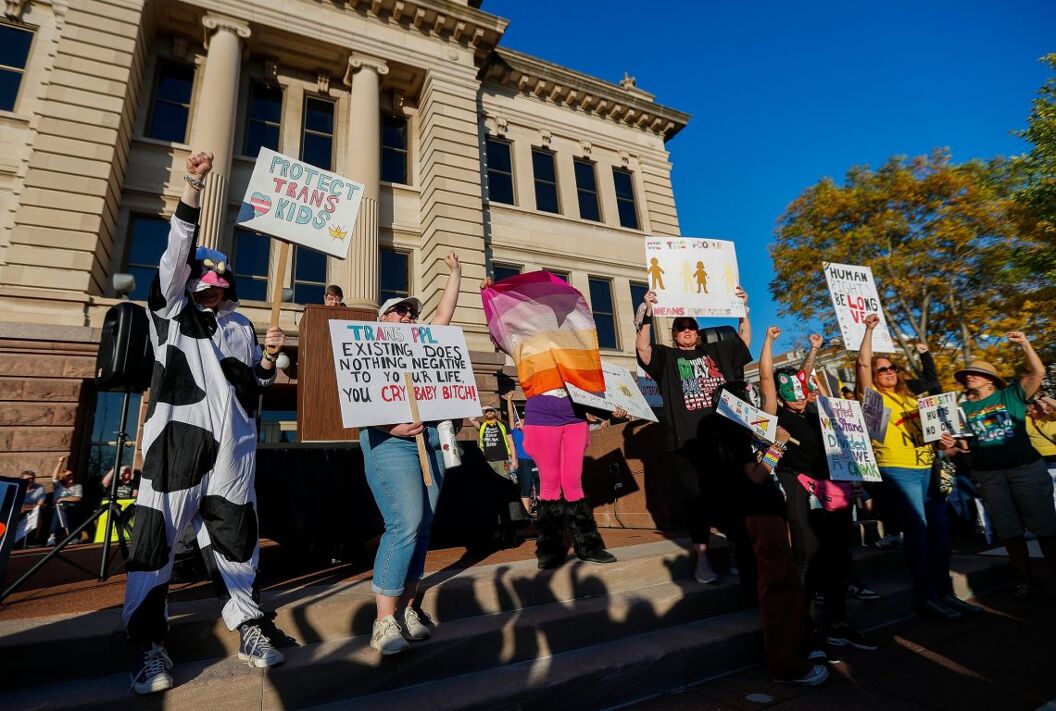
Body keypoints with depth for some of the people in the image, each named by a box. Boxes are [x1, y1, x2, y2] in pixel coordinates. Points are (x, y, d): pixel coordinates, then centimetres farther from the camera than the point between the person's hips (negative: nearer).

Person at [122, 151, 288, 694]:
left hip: (232, 445, 3)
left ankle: (247, 627, 18)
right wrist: (192, 189, -12)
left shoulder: (242, 326, 20)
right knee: (158, 534, -2)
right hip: (177, 436, -3)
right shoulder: (171, 310, 10)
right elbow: (176, 252, -5)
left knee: (236, 535, 6)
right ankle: (148, 644, 13)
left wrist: (268, 359, 2)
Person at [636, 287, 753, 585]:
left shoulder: (716, 351, 19)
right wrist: (647, 314, -16)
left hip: (724, 438, 3)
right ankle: (702, 558, 12)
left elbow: (744, 339, 20)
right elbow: (642, 348, -8)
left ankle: (743, 549, 21)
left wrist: (744, 308, 10)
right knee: (696, 499, 2)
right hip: (685, 442, -3)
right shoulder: (666, 357, 7)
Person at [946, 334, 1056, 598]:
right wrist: (953, 443, -7)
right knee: (1007, 530, 9)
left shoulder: (1011, 396, 2)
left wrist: (1024, 344, -17)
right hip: (988, 474, 3)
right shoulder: (963, 409, 9)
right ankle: (1025, 578, 21)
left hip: (1026, 468, -3)